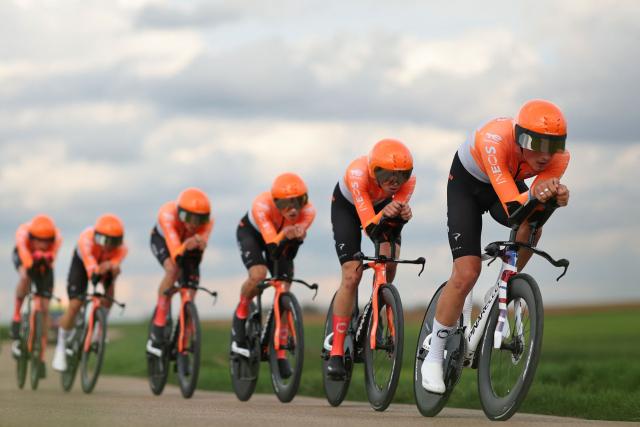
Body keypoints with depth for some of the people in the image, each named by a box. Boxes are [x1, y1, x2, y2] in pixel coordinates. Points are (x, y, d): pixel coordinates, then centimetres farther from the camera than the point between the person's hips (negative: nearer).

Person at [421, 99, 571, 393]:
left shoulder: (559, 157, -28)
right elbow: (512, 207, -45)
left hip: (509, 183, 4)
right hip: (466, 184, -4)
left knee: (531, 225, -31)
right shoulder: (495, 141, -42)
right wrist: (534, 194, -65)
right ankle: (433, 359, 0)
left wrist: (555, 196, -55)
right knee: (466, 273, -15)